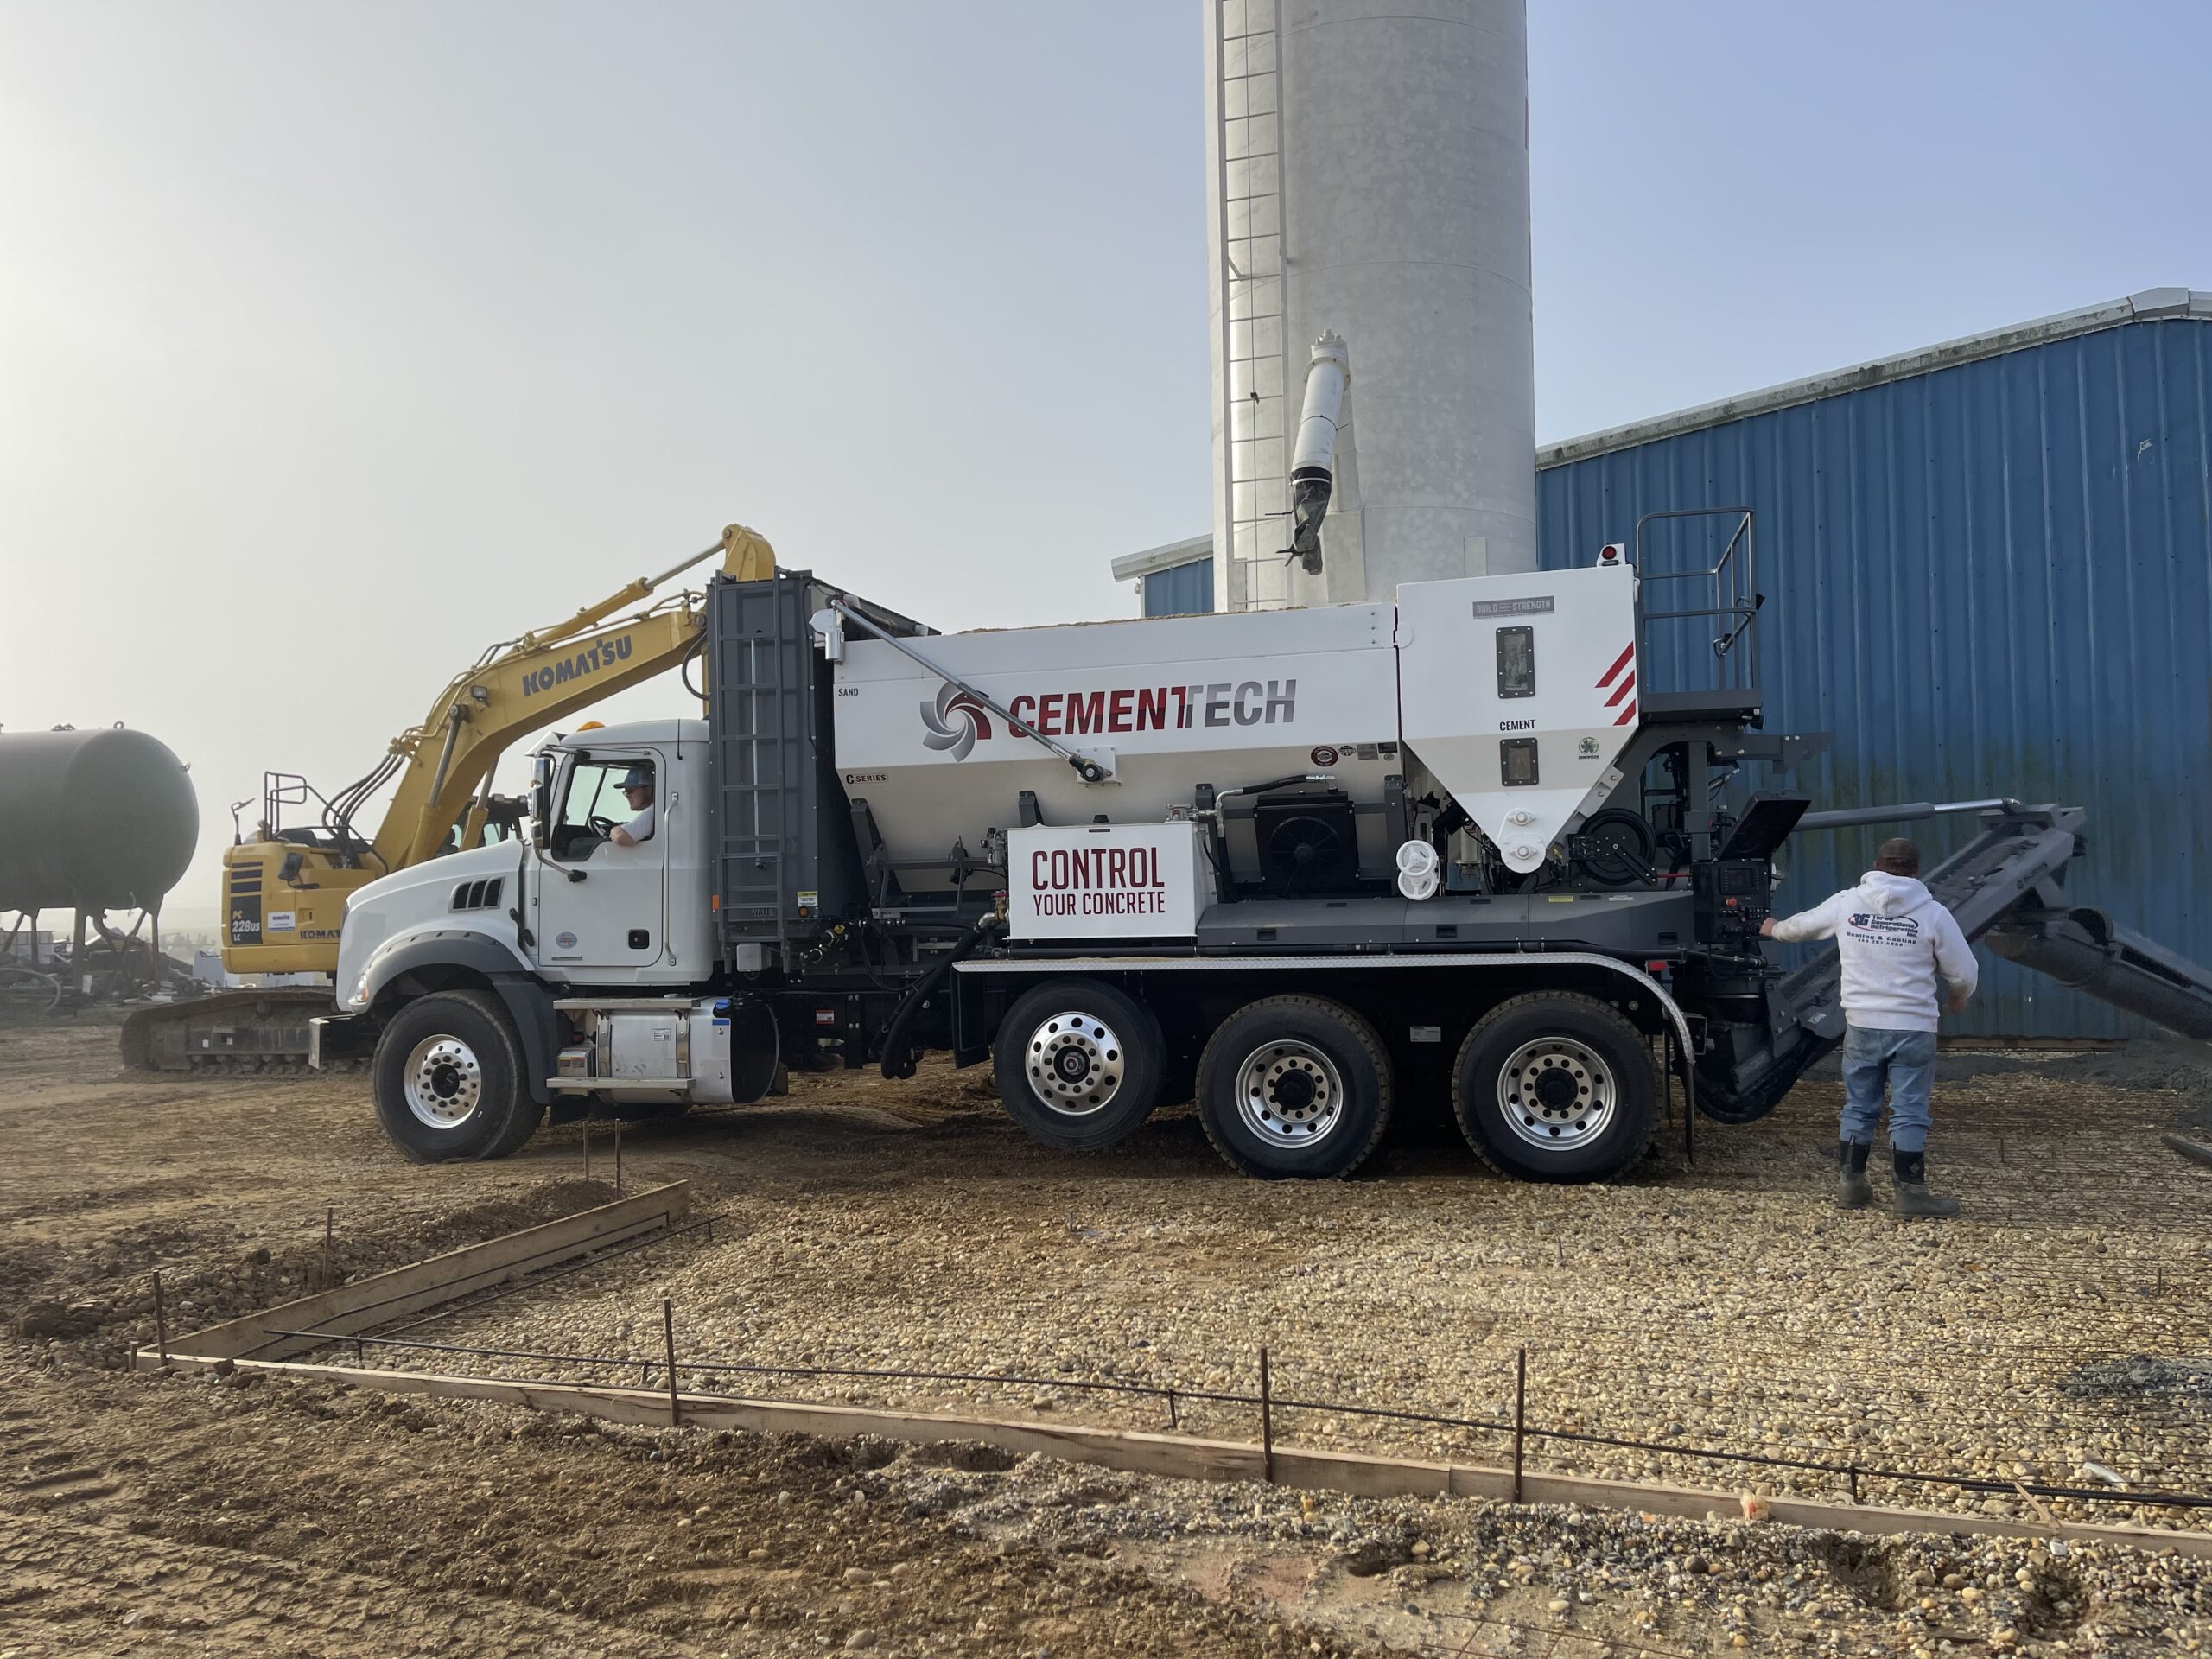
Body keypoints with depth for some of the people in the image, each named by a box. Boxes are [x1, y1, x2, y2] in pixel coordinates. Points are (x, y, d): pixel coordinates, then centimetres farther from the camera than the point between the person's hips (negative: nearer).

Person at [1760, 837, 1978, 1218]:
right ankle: (1910, 1190, 5)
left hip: (1861, 1026, 3)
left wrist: (1775, 929, 40)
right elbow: (1964, 973, 1)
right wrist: (1960, 997, 23)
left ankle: (1850, 1183, 20)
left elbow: (1803, 924, 18)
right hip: (1913, 1028, -2)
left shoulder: (1847, 903, 1)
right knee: (1909, 1112, 3)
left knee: (1858, 1108, 14)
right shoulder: (1933, 914, -5)